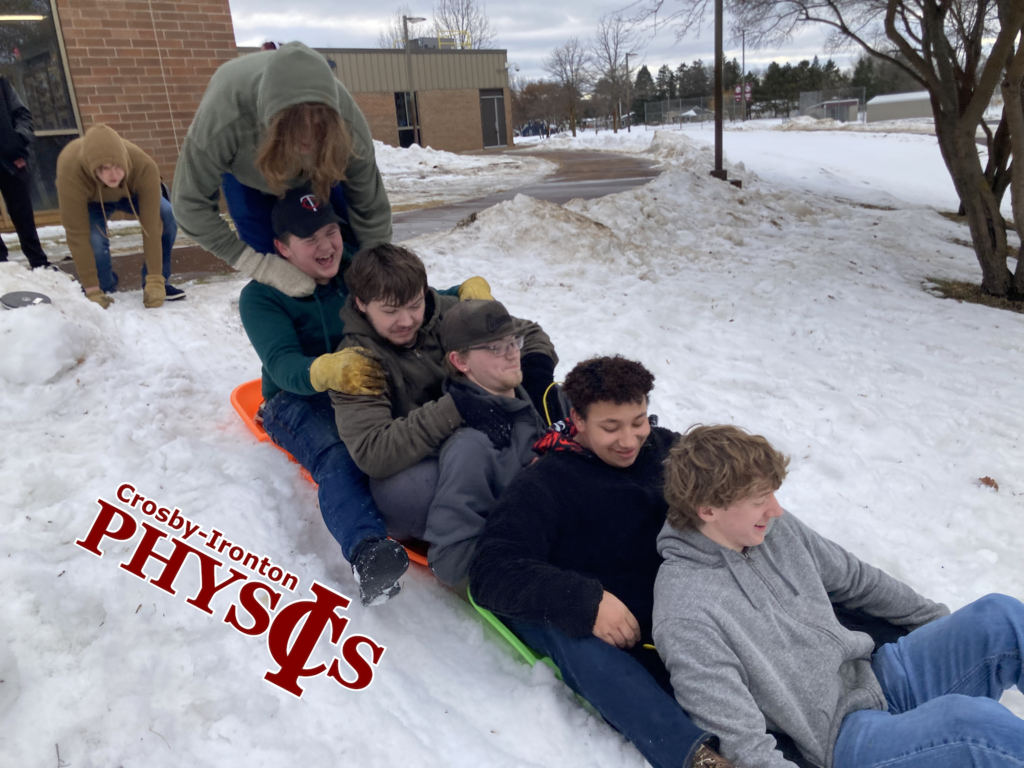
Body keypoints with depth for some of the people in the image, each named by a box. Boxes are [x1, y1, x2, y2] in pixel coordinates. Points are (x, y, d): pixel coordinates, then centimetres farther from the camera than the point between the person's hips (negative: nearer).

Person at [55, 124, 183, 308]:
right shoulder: (70, 172, -41)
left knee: (167, 217, -25)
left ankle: (155, 285, -6)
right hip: (90, 202, -2)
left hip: (129, 192, 2)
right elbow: (77, 235, -36)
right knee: (94, 241, -30)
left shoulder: (145, 166, -40)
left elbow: (151, 224, -37)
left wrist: (155, 281, -37)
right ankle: (103, 292, 1)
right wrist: (92, 291, -35)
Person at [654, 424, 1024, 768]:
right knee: (972, 720, -30)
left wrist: (948, 627, 24)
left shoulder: (776, 529, -1)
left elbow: (855, 578, 17)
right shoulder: (683, 615, -23)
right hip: (842, 736, -7)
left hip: (878, 672, 7)